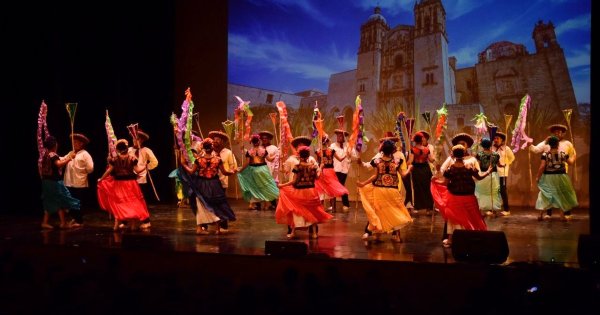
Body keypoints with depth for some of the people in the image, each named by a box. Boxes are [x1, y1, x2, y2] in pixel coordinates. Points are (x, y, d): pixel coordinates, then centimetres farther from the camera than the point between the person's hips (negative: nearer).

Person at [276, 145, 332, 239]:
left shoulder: (297, 167, -15)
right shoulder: (313, 166, -5)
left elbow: (294, 181, -15)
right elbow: (316, 177, 7)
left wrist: (282, 185, -7)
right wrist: (319, 171, 26)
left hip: (299, 192, -3)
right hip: (311, 192, 3)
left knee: (296, 211, 11)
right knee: (312, 211, 14)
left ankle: (292, 232, 12)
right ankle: (314, 232, 18)